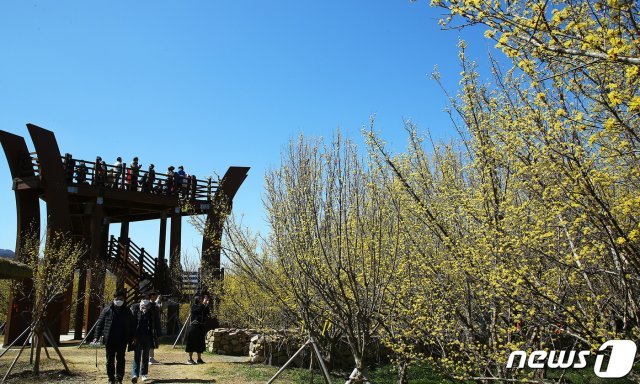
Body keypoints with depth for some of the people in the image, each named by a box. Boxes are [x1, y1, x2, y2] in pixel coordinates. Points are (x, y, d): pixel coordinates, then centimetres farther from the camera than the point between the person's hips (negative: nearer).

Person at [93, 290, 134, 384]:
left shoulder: (127, 312, 6)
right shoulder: (107, 310, 2)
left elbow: (131, 326, 10)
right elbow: (99, 324, 3)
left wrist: (131, 339, 4)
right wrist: (97, 337, -5)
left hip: (122, 341, 0)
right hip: (109, 340, 0)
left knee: (120, 359, 1)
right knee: (110, 360, 8)